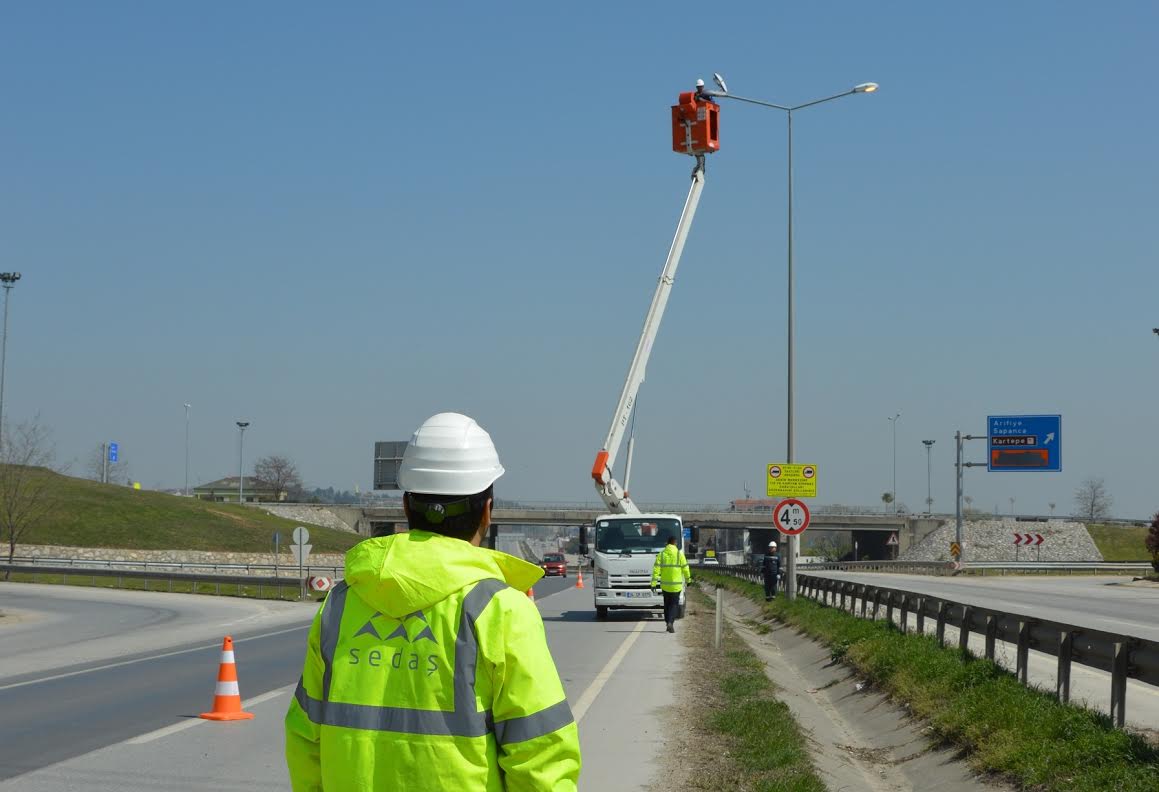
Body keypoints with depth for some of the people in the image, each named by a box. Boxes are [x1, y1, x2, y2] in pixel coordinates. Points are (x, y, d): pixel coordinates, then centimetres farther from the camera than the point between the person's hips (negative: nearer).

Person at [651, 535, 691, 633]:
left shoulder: (661, 554, 0)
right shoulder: (679, 554, -5)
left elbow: (656, 569, -6)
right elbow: (685, 569, 0)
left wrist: (654, 583, -6)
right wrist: (688, 580, 17)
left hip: (665, 585, 2)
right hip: (676, 585, -2)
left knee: (667, 604, 16)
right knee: (674, 604, 3)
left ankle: (668, 623, 20)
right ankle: (670, 622, -16)